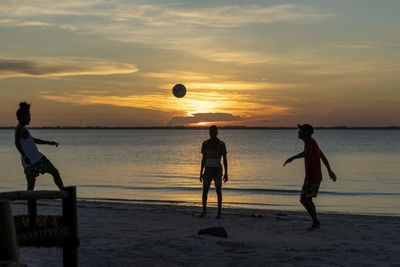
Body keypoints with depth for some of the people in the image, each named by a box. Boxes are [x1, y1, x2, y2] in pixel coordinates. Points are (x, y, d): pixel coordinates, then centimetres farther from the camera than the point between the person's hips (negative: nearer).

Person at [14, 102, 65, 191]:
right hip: (36, 158, -9)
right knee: (55, 173, 5)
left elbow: (33, 140, 33)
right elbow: (17, 142, -29)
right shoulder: (20, 128, -10)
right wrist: (24, 156, -38)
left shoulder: (22, 129, 20)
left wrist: (49, 142, 34)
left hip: (28, 163, 9)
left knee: (30, 188, 10)